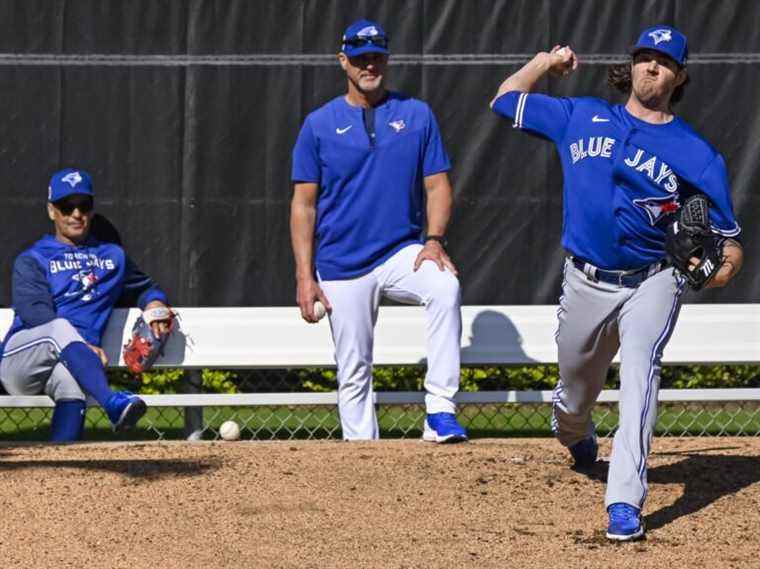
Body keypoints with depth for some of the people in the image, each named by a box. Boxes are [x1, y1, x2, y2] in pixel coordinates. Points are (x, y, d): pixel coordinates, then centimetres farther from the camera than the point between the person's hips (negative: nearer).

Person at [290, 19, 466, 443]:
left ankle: (441, 411, -33)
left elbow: (438, 185, 5)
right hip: (342, 266, 1)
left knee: (445, 286, -31)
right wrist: (305, 276, -4)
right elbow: (304, 205, 4)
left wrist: (434, 240, -14)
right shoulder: (320, 125, 4)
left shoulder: (417, 116, 6)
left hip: (402, 252, -1)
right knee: (354, 373, 1)